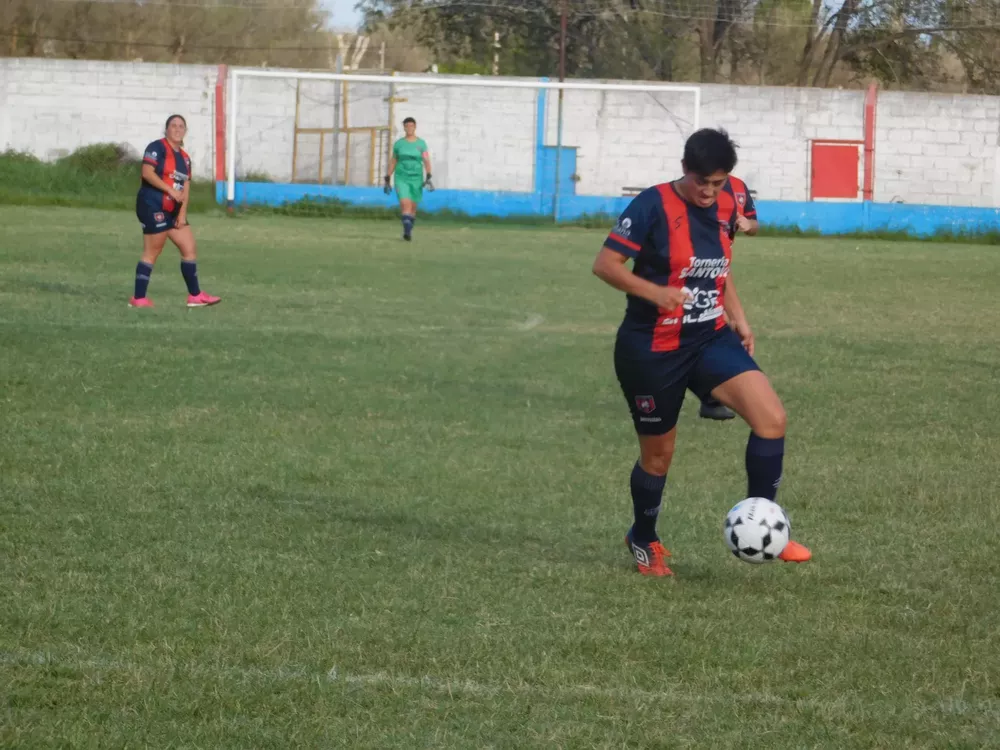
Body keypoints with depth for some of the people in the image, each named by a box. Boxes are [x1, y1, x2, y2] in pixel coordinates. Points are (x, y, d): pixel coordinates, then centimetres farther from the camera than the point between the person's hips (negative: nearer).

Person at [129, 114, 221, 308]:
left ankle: (195, 296, 14)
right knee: (152, 253, -7)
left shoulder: (184, 157, 16)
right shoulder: (158, 148, -9)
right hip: (153, 206, -9)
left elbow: (185, 186, 12)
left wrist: (182, 212, 0)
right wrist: (170, 190, -23)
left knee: (189, 248, 8)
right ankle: (138, 299, -1)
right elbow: (147, 173, -20)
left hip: (172, 211, 9)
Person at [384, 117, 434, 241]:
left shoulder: (421, 143, 0)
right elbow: (393, 161, 11)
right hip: (401, 178, -1)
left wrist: (429, 177, -22)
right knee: (405, 203, -22)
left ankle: (408, 231, 31)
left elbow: (427, 161, -7)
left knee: (413, 207, 10)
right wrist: (387, 180, 11)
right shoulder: (398, 143, 2)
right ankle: (407, 230, -30)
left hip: (416, 178, 1)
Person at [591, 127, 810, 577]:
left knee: (772, 418, -14)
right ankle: (643, 541, 35)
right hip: (652, 350, -5)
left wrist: (738, 319, 10)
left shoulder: (721, 211, 6)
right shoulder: (653, 206, -15)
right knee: (658, 454, 7)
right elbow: (605, 265, -17)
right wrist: (655, 292, -28)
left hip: (710, 339, 5)